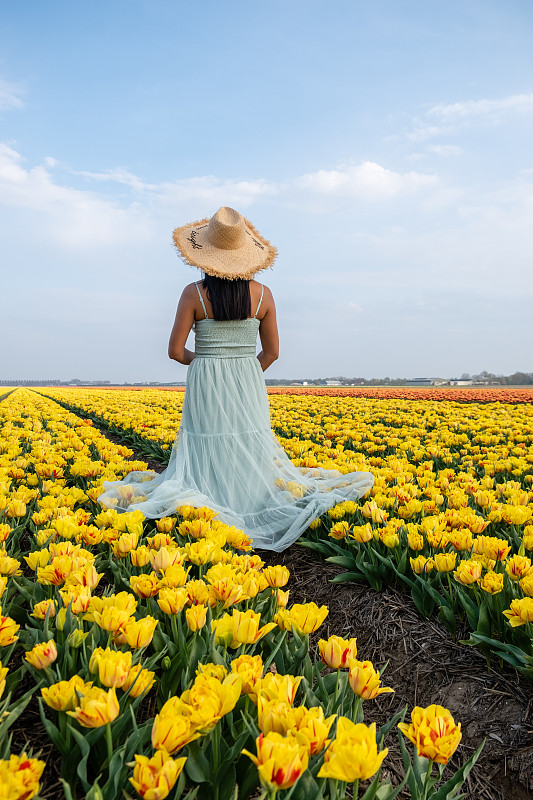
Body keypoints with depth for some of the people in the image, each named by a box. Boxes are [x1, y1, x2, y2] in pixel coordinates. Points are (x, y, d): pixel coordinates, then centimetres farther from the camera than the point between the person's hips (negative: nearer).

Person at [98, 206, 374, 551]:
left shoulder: (194, 293, -7)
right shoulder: (263, 294, -1)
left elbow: (176, 351, -7)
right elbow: (271, 352, 4)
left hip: (206, 386, -2)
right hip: (249, 389, 2)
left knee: (208, 456, 5)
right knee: (251, 453, 11)